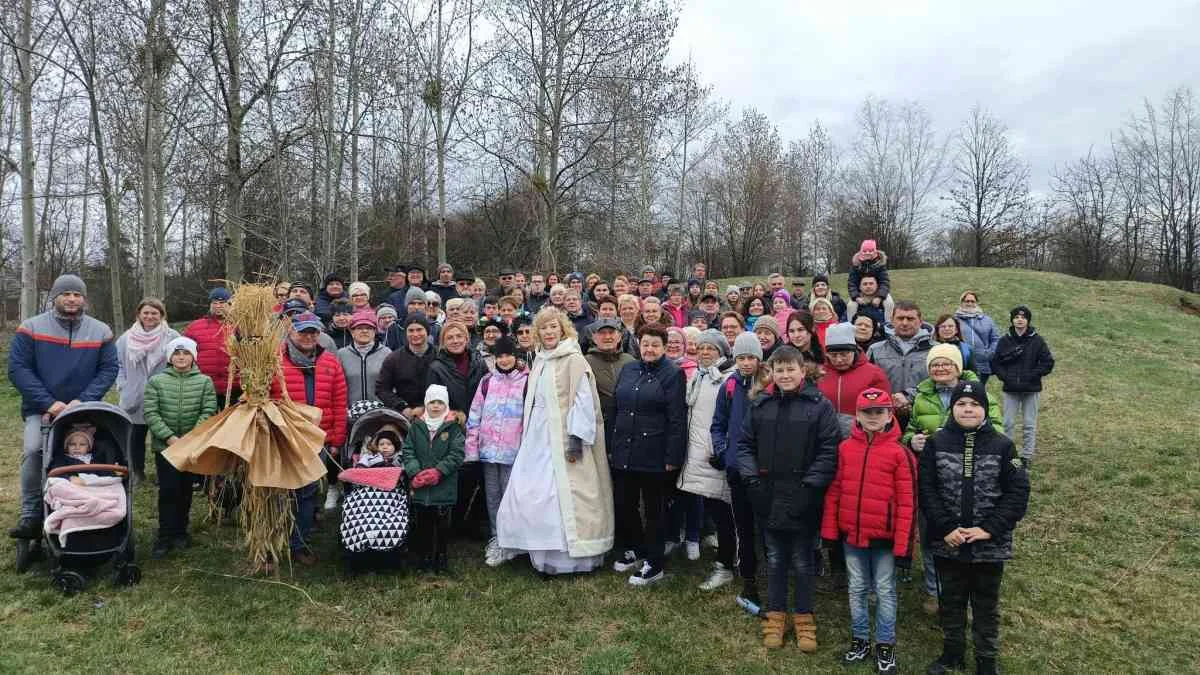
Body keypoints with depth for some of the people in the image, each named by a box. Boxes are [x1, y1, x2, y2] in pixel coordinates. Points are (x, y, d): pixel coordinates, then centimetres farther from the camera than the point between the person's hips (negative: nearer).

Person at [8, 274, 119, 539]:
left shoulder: (101, 332, 5)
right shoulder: (31, 328, 1)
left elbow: (109, 369, 2)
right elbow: (18, 369, -4)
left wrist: (83, 401, -13)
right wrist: (49, 403, -14)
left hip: (84, 410, 1)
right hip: (41, 410, -1)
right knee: (33, 450, -24)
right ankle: (30, 516, -14)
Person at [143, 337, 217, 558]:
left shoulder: (205, 382, 0)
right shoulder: (156, 381, -1)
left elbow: (208, 412, -6)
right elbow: (151, 413, -5)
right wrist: (170, 437, -14)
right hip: (165, 445, -1)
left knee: (185, 489, 10)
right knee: (168, 490, -5)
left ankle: (180, 531, 24)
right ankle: (165, 536, 5)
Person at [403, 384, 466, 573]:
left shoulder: (453, 427, -2)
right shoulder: (416, 426, 6)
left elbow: (457, 455, -8)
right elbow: (407, 450, 3)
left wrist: (438, 471, -18)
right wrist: (415, 472, -12)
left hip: (444, 486, -2)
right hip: (420, 487, 2)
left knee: (442, 524, 6)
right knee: (422, 524, 10)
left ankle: (441, 556, 21)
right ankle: (425, 556, 24)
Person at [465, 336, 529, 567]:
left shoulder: (527, 381, -3)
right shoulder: (487, 381, 7)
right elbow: (475, 415, 8)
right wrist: (471, 448, 4)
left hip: (514, 450, -4)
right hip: (489, 448, 4)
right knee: (492, 494, 11)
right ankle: (496, 537, 23)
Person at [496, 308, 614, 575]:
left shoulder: (573, 360, -9)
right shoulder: (539, 361, 14)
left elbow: (583, 400, -14)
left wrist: (577, 438, -20)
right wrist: (527, 436, 18)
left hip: (563, 438, -8)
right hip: (538, 437, 8)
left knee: (561, 497, -5)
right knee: (527, 495, 7)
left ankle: (569, 557, 7)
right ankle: (543, 553, 20)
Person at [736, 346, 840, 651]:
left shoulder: (820, 405, -8)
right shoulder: (760, 405, 4)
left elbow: (829, 451, -10)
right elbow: (745, 445, 9)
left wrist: (810, 486, -16)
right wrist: (751, 477, -4)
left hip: (803, 500, -3)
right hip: (768, 499, 3)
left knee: (802, 561, 10)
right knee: (775, 559, 15)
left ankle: (804, 618, 27)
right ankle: (775, 615, 29)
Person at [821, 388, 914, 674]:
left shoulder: (899, 453, -9)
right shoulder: (845, 448, 1)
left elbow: (907, 501, -9)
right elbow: (834, 491, 5)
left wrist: (902, 541, -11)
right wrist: (830, 529, 4)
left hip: (884, 537, -3)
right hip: (851, 534, 3)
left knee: (885, 591, 10)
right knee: (857, 589, 15)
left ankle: (885, 645, 23)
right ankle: (859, 640, 29)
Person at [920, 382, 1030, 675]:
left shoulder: (1002, 445, -6)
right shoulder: (936, 443, -4)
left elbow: (1018, 492, -7)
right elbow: (926, 490, -5)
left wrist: (989, 529, -15)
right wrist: (946, 528, -14)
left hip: (990, 545, -1)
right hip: (947, 543, 1)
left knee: (987, 606, 14)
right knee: (951, 602, 17)